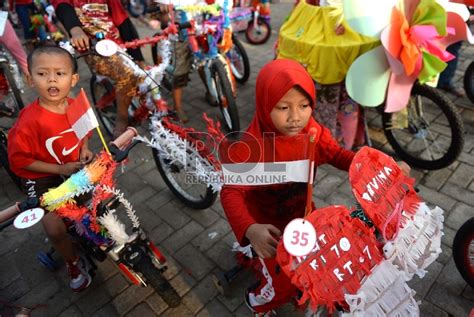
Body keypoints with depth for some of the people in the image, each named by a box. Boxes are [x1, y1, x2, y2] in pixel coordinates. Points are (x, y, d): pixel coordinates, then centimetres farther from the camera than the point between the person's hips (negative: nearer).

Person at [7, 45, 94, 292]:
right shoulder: (29, 121, -28)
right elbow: (19, 160, -19)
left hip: (75, 167, 5)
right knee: (55, 229, -13)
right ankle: (73, 263, 18)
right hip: (41, 178, -5)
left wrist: (84, 149, -10)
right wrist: (59, 169, -23)